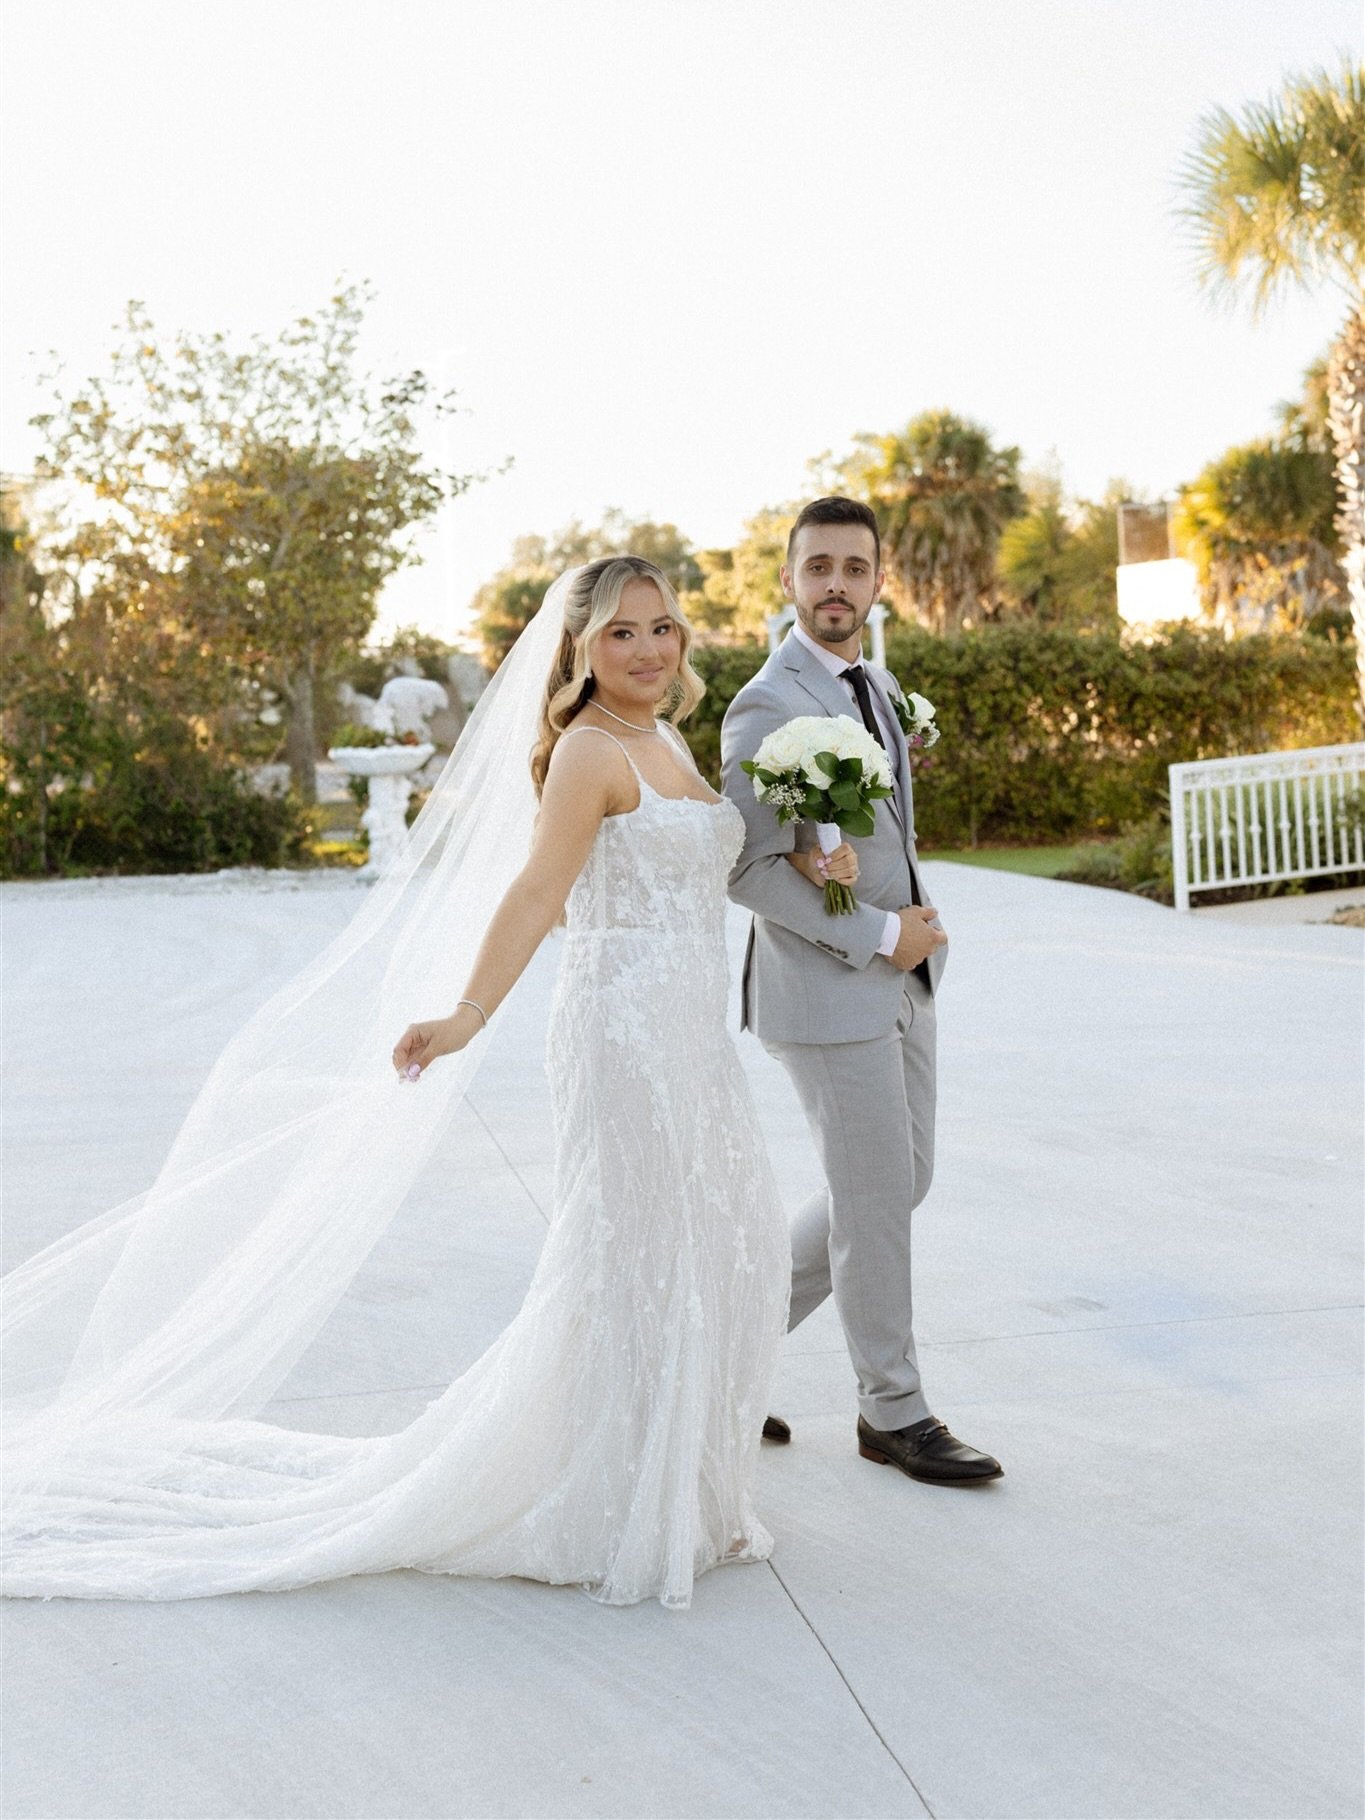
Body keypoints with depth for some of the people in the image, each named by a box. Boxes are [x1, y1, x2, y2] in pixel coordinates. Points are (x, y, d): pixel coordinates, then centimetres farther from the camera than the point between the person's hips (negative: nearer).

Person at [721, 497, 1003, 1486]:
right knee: (876, 1201, 1)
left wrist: (918, 923, 9)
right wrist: (879, 934, -17)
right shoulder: (767, 708, -16)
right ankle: (895, 1412, 18)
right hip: (828, 989, -9)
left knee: (899, 1184, 15)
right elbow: (750, 871, -20)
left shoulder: (879, 687, 11)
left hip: (900, 979, 9)